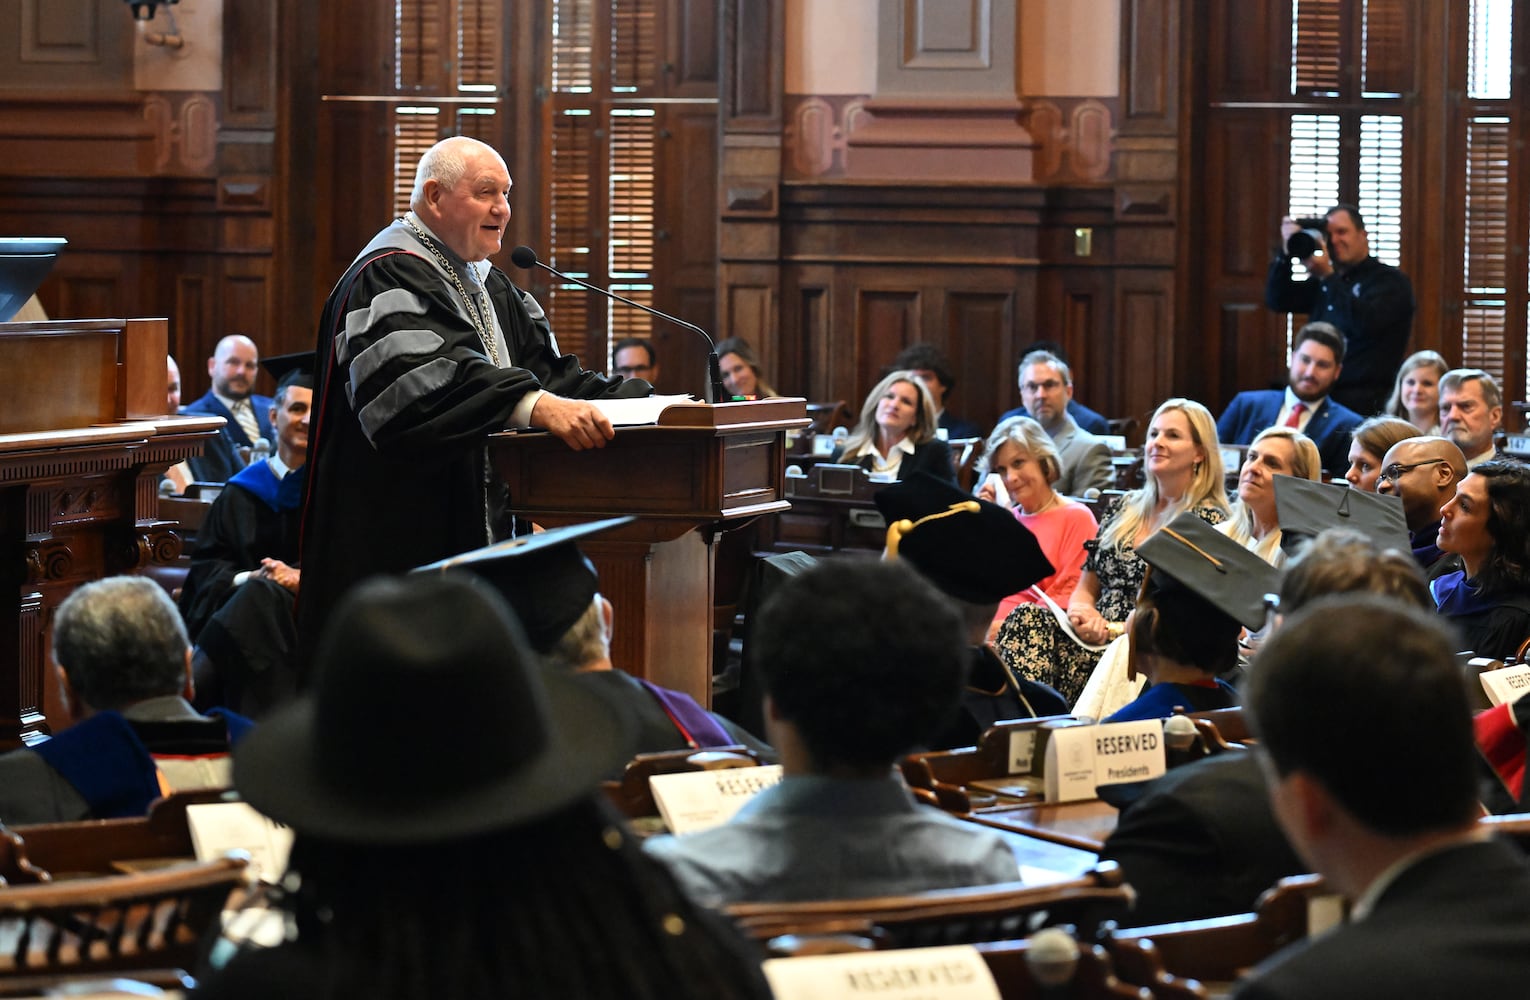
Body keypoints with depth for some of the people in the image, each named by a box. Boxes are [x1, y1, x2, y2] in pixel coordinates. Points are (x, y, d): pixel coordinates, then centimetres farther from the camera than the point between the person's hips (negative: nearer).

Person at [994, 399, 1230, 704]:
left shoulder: (1208, 521, 0)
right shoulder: (1122, 509, 20)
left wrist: (1116, 629, -14)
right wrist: (1082, 610, -3)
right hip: (1097, 638, 6)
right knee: (1028, 618, -25)